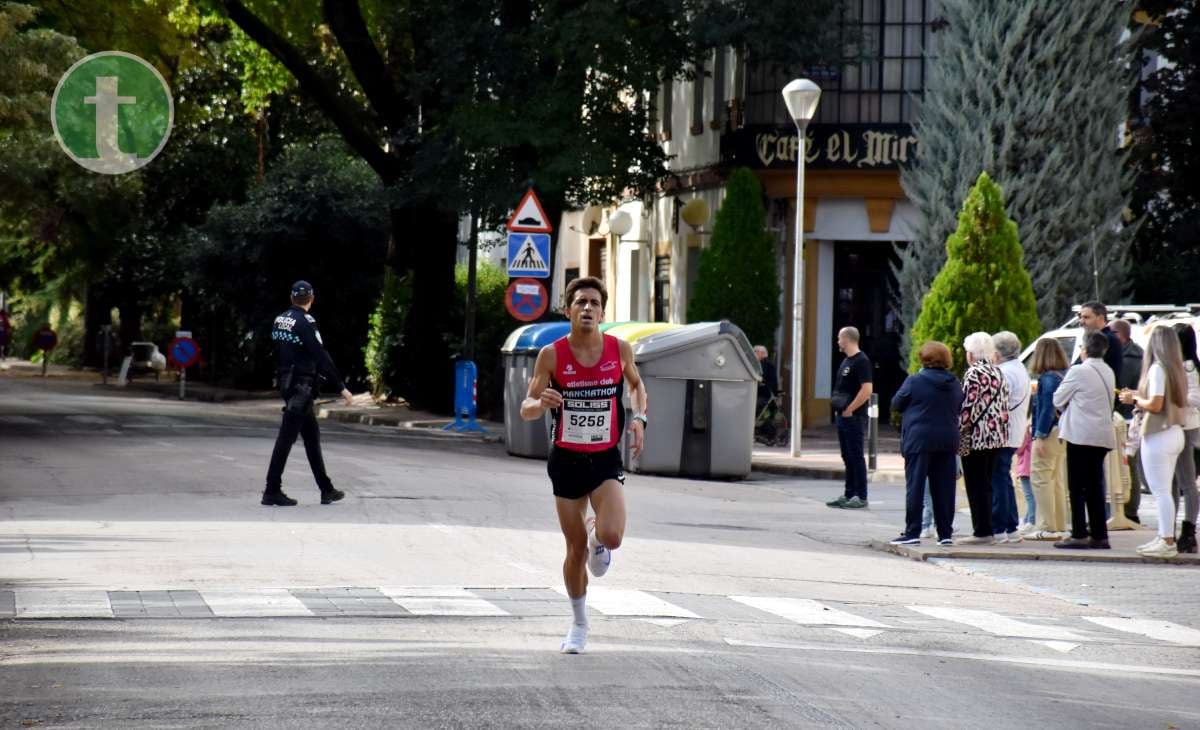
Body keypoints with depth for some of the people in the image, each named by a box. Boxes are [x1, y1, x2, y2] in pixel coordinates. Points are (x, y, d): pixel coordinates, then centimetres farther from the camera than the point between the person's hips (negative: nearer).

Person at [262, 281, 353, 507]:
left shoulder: (280, 320, 8)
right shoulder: (305, 323, -16)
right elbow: (322, 357, -19)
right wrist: (341, 387, -17)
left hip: (286, 383, 9)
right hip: (301, 386, -9)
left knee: (312, 435, 14)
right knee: (287, 436, -6)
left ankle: (326, 490, 19)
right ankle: (272, 492, -5)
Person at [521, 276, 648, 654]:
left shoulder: (620, 349, -4)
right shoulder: (552, 354, -9)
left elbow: (636, 385, 16)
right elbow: (526, 409, -7)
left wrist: (639, 417, -2)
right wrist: (541, 403, -30)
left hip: (606, 459, 0)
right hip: (567, 460, 0)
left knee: (611, 537, -21)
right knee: (576, 550, 5)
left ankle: (597, 536, 19)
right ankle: (579, 624, 29)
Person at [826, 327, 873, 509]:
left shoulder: (861, 361, -12)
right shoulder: (846, 361, 17)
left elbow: (867, 390, -21)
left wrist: (849, 410, -18)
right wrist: (838, 409, 13)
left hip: (854, 417, -10)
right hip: (843, 417, 10)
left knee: (856, 456, -7)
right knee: (848, 457, 12)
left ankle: (860, 497, -5)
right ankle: (849, 495, 17)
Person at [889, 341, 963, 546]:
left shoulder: (914, 382, -9)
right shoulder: (954, 384, 5)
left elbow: (896, 404, 2)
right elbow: (959, 409, 15)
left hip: (919, 440, -4)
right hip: (947, 442, 4)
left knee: (915, 486, -2)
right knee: (944, 489, 7)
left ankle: (912, 532, -5)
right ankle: (945, 533, 9)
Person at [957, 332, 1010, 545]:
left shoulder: (973, 374, -12)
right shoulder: (998, 373, 12)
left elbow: (967, 408, -17)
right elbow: (1004, 406, 15)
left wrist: (958, 435, -11)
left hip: (976, 438, -8)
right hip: (996, 437, 8)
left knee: (976, 486, -4)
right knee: (986, 485, 13)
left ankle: (982, 531, -7)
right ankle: (986, 530, 13)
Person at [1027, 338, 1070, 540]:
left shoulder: (1048, 378, -13)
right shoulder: (1065, 376, 12)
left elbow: (1047, 409, -19)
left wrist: (1040, 435, -19)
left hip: (1049, 433, -9)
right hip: (1062, 435, 9)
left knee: (1040, 478, -5)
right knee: (1056, 480, 14)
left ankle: (1047, 527, -8)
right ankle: (1059, 527, 17)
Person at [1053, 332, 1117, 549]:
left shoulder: (1079, 371, -11)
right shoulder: (1108, 372, 11)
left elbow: (1058, 399, -4)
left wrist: (1066, 411, 17)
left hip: (1081, 434, -7)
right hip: (1103, 436, 7)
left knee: (1077, 487, -3)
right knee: (1095, 487, 11)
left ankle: (1079, 535, -6)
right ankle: (1099, 535, 10)